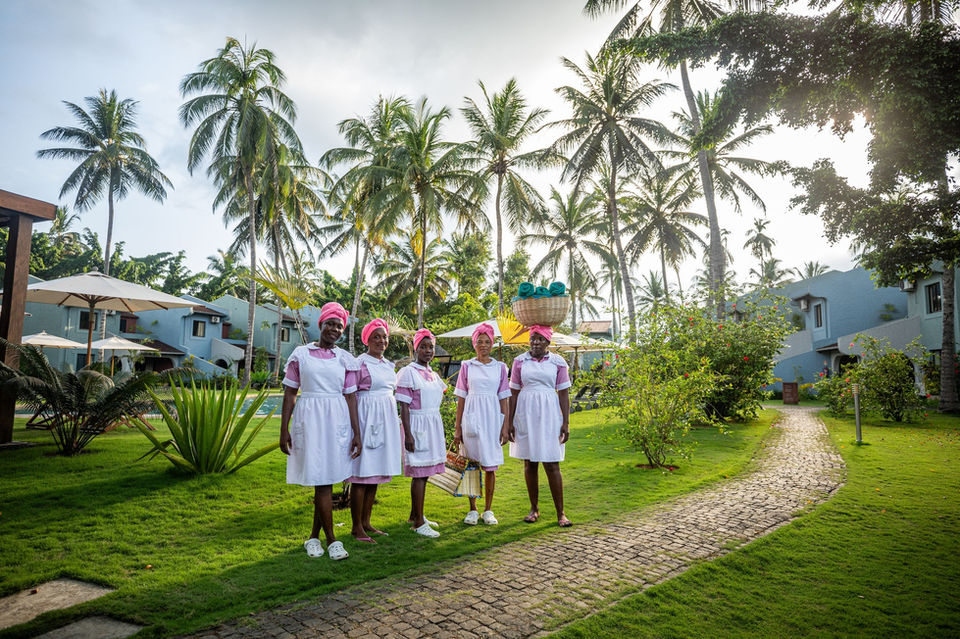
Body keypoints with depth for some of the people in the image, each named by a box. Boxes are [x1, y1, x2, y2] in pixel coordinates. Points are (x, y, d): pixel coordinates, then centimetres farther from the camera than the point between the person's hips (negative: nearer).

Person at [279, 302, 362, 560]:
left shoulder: (344, 358, 8)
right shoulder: (300, 354, 4)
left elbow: (351, 396, 6)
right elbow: (290, 393, 4)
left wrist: (356, 432, 2)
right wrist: (284, 429, -1)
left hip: (336, 421, 2)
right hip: (309, 420, -2)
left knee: (325, 479, 6)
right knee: (321, 481, -1)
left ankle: (314, 536, 22)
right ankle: (331, 540, 9)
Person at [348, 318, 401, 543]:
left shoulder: (388, 365, 14)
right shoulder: (360, 363, -9)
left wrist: (395, 421, 20)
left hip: (386, 420, 8)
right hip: (367, 418, -8)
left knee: (375, 474, 12)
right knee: (361, 475, -2)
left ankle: (366, 522, 22)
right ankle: (357, 527, 7)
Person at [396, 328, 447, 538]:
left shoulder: (432, 373, 13)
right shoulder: (408, 372, -10)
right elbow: (404, 406, -14)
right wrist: (408, 435, -20)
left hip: (434, 424, 8)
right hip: (417, 425, -7)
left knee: (423, 473, 13)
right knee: (419, 473, -5)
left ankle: (415, 514, 26)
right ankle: (418, 523, 1)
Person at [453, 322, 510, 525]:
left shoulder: (499, 367, 7)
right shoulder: (467, 366, 4)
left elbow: (504, 399, 6)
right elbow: (461, 398, 5)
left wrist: (505, 426, 0)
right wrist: (458, 428, 1)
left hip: (492, 418, 1)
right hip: (472, 418, 0)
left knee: (490, 466, 4)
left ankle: (488, 510, 18)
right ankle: (473, 510, 18)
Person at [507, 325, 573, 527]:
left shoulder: (558, 362, 1)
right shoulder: (520, 361, 4)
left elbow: (564, 393, 2)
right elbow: (514, 393, 5)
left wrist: (566, 422, -4)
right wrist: (510, 421, 1)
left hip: (549, 415, -1)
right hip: (525, 414, 2)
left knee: (552, 464, -3)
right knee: (529, 463, 9)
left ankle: (560, 512, 8)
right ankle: (534, 508, 23)